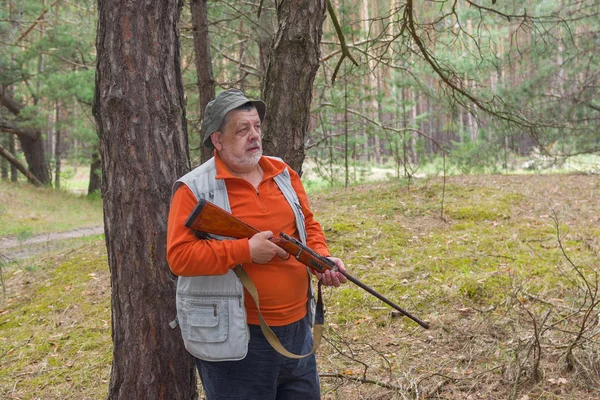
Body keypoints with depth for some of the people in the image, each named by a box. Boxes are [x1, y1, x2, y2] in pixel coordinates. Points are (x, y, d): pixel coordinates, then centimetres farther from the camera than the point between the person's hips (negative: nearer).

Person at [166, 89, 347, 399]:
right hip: (235, 338, -6)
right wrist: (246, 250, -22)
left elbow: (308, 225, 17)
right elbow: (179, 257, -18)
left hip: (298, 329, 6)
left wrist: (322, 258, -3)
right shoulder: (195, 189, -10)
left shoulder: (284, 175, 8)